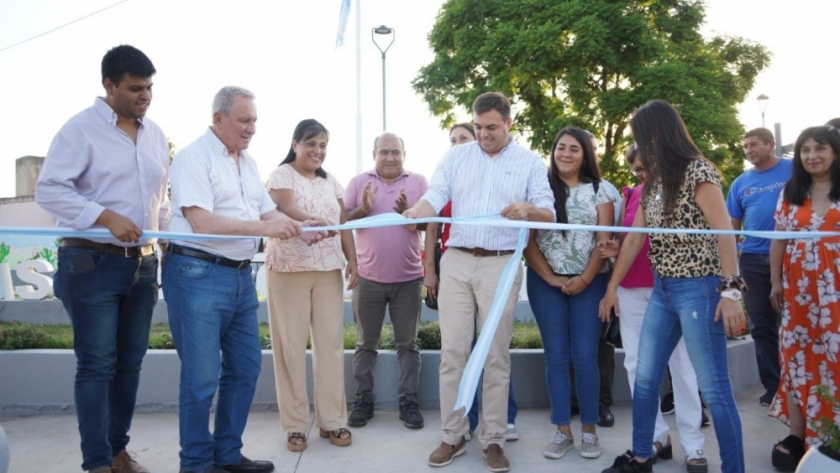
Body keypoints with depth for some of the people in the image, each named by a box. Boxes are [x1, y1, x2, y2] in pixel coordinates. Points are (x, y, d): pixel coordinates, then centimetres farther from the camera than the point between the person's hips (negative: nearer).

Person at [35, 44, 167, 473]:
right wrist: (106, 218, -22)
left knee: (130, 362, 12)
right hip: (93, 263, -6)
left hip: (142, 263, 6)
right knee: (97, 365, 0)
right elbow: (48, 189, -12)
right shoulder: (81, 128, -6)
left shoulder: (156, 135, 12)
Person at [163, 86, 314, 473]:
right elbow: (200, 221, -20)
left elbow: (268, 212, 15)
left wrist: (296, 228, -5)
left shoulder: (248, 162, 15)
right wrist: (264, 228, -25)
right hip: (198, 273, -8)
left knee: (245, 369, 13)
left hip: (240, 275, 8)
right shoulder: (193, 157, -9)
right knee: (202, 376, -1)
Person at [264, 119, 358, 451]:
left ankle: (332, 419, 13)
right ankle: (295, 424, 10)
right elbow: (286, 208, -18)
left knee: (331, 342, 3)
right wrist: (312, 222, -38)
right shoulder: (281, 175, 0)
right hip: (289, 268, -4)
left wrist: (352, 260, 4)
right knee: (291, 345, 0)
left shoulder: (331, 182, 17)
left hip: (328, 269, 4)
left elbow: (344, 224, 15)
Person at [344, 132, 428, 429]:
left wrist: (407, 211, -22)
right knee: (365, 343, 9)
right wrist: (363, 209, -19)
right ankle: (364, 399, 20)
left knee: (408, 343, 7)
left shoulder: (418, 182, 4)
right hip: (368, 277, 0)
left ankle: (409, 401, 15)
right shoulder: (359, 182, 4)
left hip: (408, 278, 0)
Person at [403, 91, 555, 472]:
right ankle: (453, 435, 16)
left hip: (501, 265, -1)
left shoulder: (530, 162, 6)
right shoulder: (456, 157, 10)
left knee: (496, 356, 4)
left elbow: (549, 214, 0)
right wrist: (414, 212, -25)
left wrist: (528, 209, -23)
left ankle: (493, 439, 16)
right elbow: (435, 197, -2)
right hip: (456, 261, 2)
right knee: (452, 351, 3)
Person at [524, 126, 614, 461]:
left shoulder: (598, 190, 6)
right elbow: (528, 240, 0)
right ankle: (562, 430, 12)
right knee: (556, 355, 4)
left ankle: (589, 429, 12)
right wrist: (550, 278, -8)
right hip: (545, 282, 1)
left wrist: (585, 279, -12)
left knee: (585, 355, -2)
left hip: (589, 282, 0)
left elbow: (605, 240, 0)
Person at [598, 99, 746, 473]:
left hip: (698, 289, -8)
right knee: (645, 378, 12)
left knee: (713, 387, -3)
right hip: (662, 290, 8)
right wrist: (612, 288, 17)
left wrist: (731, 290, -24)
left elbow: (724, 231, -16)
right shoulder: (653, 182, 15)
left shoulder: (697, 171, -9)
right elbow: (634, 238, 16)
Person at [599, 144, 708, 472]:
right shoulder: (630, 195, 10)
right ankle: (656, 436, 20)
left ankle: (693, 445, 11)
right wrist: (616, 249, -3)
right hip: (631, 288, 5)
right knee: (636, 363, 6)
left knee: (681, 364, 1)